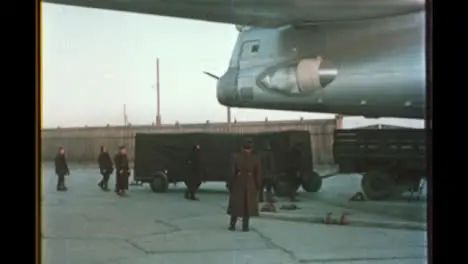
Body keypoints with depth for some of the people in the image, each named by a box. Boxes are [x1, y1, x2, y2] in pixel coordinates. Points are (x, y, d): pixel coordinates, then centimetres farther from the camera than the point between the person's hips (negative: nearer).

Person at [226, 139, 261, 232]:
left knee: (236, 205, 11)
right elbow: (258, 174, -2)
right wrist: (258, 186, 7)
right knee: (248, 205, 7)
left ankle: (232, 225, 13)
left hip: (237, 184, 0)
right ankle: (245, 226, 7)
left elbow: (232, 172, -6)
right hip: (250, 185, 0)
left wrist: (229, 184, 2)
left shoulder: (236, 157, -7)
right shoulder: (256, 159, -5)